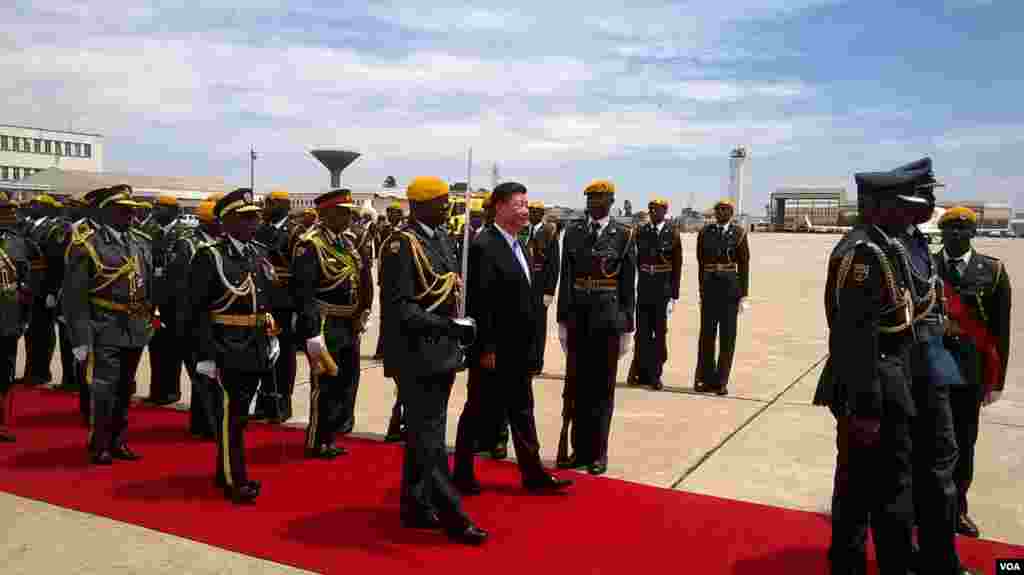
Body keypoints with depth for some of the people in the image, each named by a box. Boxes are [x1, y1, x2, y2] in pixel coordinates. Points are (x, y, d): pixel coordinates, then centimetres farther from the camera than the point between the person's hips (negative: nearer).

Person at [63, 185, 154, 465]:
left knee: (125, 389, 15)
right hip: (104, 330, -6)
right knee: (104, 389, -3)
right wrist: (80, 337, -14)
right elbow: (74, 296, -11)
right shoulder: (86, 244, -10)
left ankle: (118, 441, 27)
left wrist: (150, 320, 13)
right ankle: (99, 445, 14)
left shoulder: (142, 242, 9)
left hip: (136, 330, 6)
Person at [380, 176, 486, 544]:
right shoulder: (402, 244, -15)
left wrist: (456, 331, 6)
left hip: (441, 351, 9)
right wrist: (449, 327, -26)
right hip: (417, 355, -9)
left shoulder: (442, 238, 11)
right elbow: (398, 307, -20)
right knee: (429, 437, 0)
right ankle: (451, 514, 7)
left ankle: (415, 505, 27)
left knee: (423, 433, 16)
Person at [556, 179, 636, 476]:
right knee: (578, 386, 9)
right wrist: (562, 319, 0)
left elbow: (628, 285, -2)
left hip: (608, 318, -2)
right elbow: (565, 279, 4)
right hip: (578, 317, 2)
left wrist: (627, 327, -3)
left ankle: (598, 452, 15)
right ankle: (580, 449, 21)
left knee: (602, 388, 5)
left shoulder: (624, 235, -1)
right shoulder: (573, 232, 6)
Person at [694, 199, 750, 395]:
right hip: (710, 286, 2)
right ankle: (706, 379, 15)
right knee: (707, 333, 4)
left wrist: (743, 295, -4)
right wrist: (702, 290, 9)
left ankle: (721, 381, 11)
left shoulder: (739, 233, 1)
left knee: (728, 335, 3)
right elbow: (701, 263, 10)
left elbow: (744, 265, 0)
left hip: (731, 287, -2)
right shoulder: (705, 233, 7)